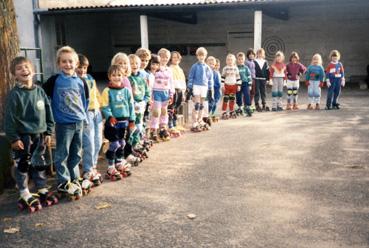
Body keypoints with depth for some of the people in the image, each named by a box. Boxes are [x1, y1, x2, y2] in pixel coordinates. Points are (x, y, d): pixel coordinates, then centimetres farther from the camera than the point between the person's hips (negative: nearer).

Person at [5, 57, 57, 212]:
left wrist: (48, 132, 6)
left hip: (39, 135, 5)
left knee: (40, 164, 14)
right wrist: (13, 138, -14)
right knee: (22, 166, 5)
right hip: (23, 136, -4)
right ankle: (24, 194, 16)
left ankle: (42, 189, 27)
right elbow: (10, 118, -12)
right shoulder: (14, 94, -11)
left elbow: (48, 112, 8)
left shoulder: (39, 91, 4)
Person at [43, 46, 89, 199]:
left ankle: (74, 179, 28)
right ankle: (63, 183, 13)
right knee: (62, 155, 2)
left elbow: (86, 100, 13)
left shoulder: (81, 82, 2)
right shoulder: (54, 80, -8)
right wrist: (52, 114, -2)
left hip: (79, 123, 4)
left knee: (76, 154, 14)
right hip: (63, 124, -4)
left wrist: (84, 115, 10)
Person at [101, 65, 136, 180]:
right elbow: (105, 107, -10)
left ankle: (120, 164, 30)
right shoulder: (107, 91, -7)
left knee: (122, 144, 15)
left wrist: (132, 119, 8)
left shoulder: (126, 90, 6)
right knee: (114, 144, -3)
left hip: (124, 121, 5)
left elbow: (131, 105, 10)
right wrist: (110, 116, -26)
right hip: (112, 122, -5)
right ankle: (110, 168, 7)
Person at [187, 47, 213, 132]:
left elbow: (210, 78, 14)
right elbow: (190, 77, -2)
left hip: (204, 87, 4)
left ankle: (200, 121, 23)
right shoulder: (195, 66, -3)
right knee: (196, 105, -9)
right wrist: (190, 88, -7)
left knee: (202, 105, 12)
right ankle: (194, 124, -8)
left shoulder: (207, 67, 9)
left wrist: (210, 89, 11)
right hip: (196, 86, -4)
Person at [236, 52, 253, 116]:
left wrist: (250, 85, 3)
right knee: (238, 97, 8)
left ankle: (248, 108, -8)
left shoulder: (246, 68, 3)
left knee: (247, 96, -10)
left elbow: (249, 76, 6)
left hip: (245, 83, -1)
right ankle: (240, 108, 22)